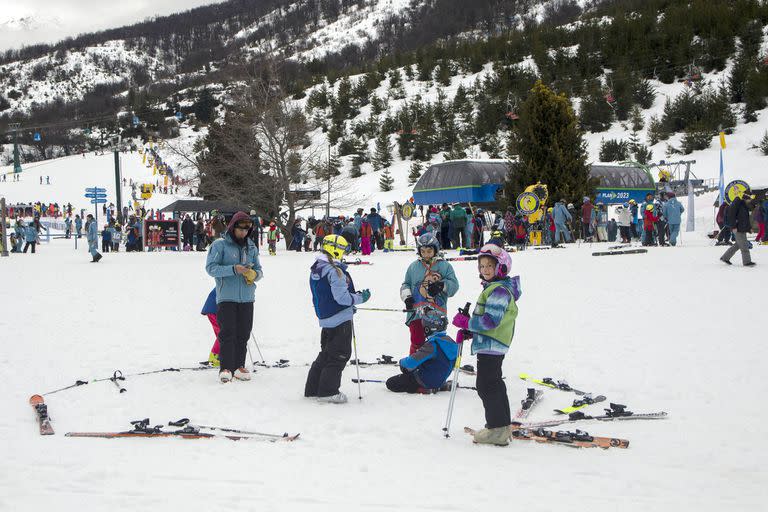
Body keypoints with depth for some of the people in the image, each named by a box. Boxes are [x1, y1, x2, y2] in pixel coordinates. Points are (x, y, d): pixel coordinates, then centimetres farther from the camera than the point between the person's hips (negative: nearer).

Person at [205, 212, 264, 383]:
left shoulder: (252, 247, 14)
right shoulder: (219, 245, -2)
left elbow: (259, 270, 18)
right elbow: (211, 267, -10)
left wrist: (254, 274, -7)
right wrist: (233, 269, -20)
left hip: (247, 298, 5)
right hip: (226, 298, -5)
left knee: (243, 334, 6)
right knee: (227, 333, -11)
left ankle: (239, 366, 17)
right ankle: (225, 368, -9)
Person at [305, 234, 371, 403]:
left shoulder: (315, 269, 11)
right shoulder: (334, 270, -19)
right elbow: (342, 297, -22)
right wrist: (361, 297, -7)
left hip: (325, 318, 9)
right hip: (340, 320, -9)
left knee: (326, 353, 18)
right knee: (339, 355, 0)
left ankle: (313, 389, 21)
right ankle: (328, 392, 1)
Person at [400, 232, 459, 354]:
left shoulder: (444, 266, 4)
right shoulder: (413, 267, 10)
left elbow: (454, 285, 0)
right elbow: (406, 284, 17)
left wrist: (442, 285, -18)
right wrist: (407, 297, -2)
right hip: (417, 313, 1)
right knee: (417, 344, 1)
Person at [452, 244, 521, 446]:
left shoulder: (499, 290, -18)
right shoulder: (493, 288, 17)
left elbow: (491, 320, -25)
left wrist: (466, 323, -17)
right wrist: (469, 329, 12)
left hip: (491, 345, -11)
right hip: (493, 345, 11)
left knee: (487, 386, -8)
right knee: (494, 383, 19)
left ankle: (497, 430, -5)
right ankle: (502, 425, 29)